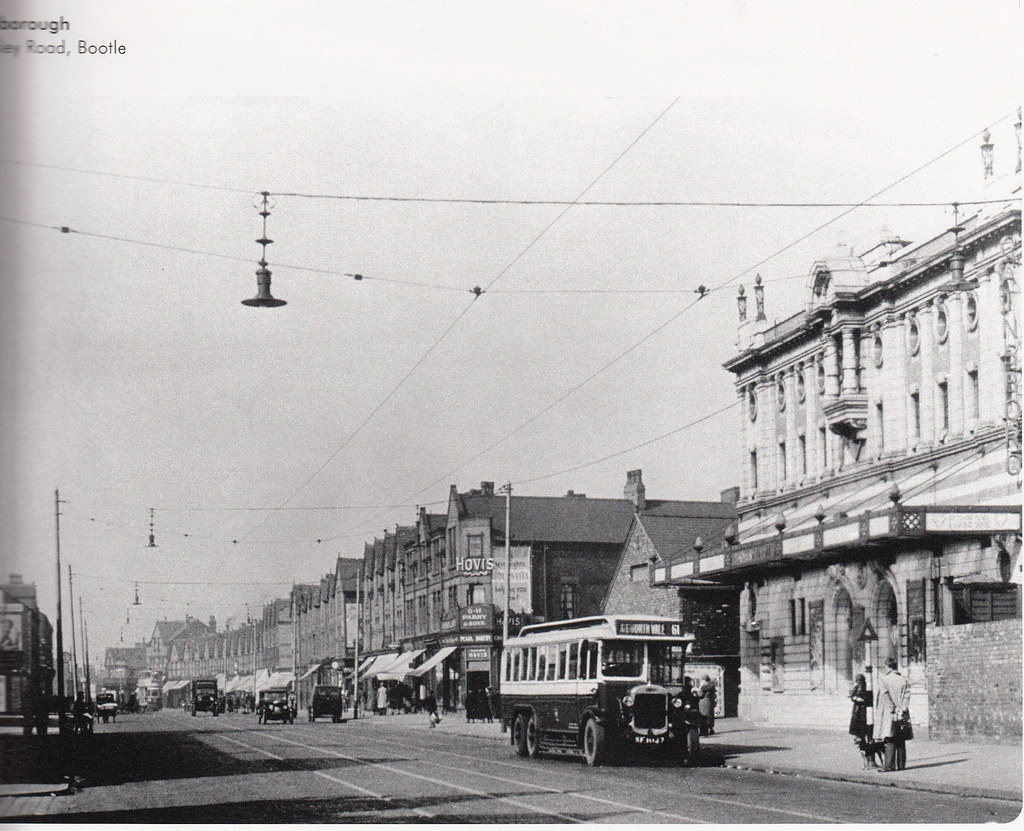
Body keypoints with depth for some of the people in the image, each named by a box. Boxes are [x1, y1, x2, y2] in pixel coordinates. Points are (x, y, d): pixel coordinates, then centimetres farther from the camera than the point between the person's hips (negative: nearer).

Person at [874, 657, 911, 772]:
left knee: (890, 741, -5)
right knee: (901, 741, 9)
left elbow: (885, 698, -11)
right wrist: (902, 709, -6)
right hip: (902, 715, 4)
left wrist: (893, 710, -11)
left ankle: (889, 765, -9)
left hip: (889, 715, -4)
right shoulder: (904, 681, 8)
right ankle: (901, 764, 9)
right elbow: (907, 696, -1)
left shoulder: (884, 680, -4)